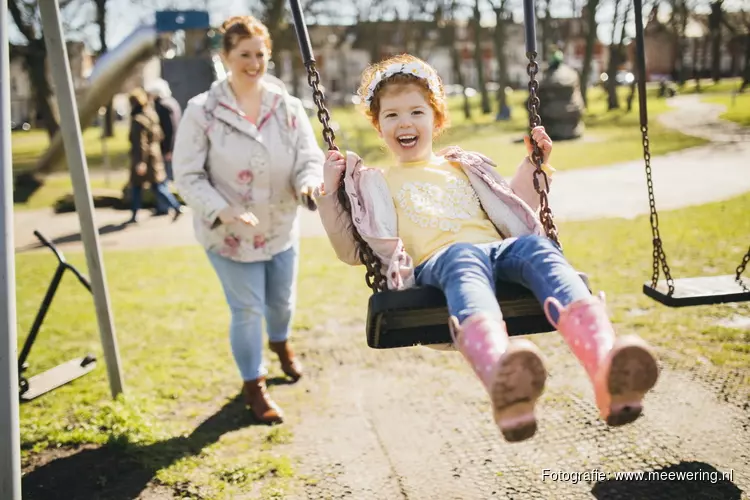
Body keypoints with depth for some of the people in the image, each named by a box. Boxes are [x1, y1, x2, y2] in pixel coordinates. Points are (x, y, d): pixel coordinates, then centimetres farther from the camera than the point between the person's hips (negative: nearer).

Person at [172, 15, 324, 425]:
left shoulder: (288, 107, -7)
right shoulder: (202, 111, -15)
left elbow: (310, 157, -7)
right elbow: (187, 176, -14)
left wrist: (309, 183, -31)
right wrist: (224, 211, -29)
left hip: (282, 229, 4)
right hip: (229, 235, -3)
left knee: (282, 301, 22)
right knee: (247, 310, 3)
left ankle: (280, 343, 58)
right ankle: (253, 385, 28)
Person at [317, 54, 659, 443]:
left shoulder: (465, 168, 36)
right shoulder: (377, 186, 28)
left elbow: (519, 218, 39)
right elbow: (351, 252, 18)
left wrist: (534, 165, 31)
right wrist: (330, 193, 9)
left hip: (499, 250, 3)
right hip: (436, 262, -3)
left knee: (534, 245, -33)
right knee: (465, 257, -40)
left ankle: (607, 372, -60)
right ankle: (503, 380, -73)